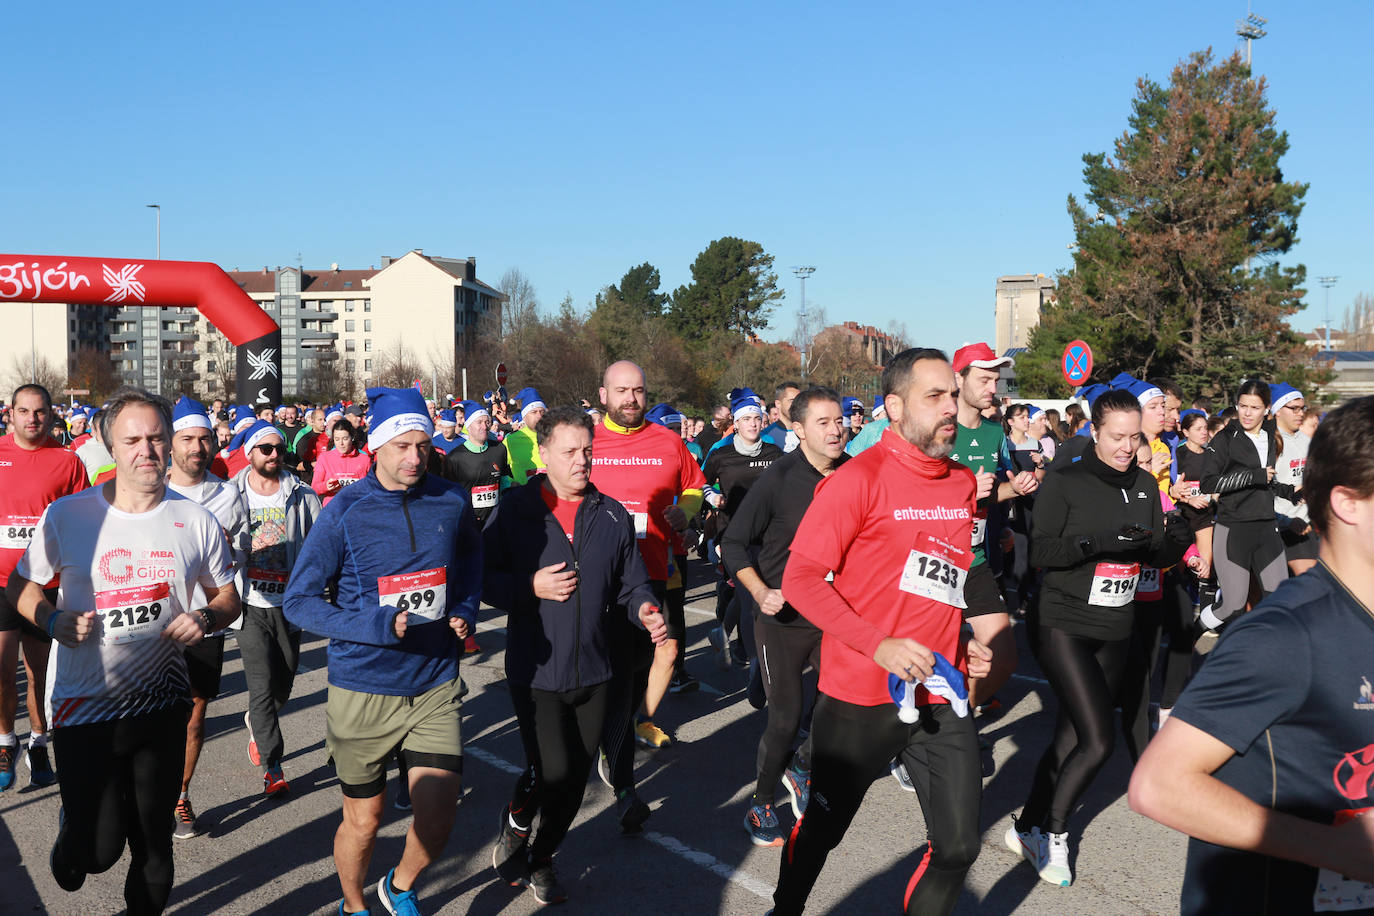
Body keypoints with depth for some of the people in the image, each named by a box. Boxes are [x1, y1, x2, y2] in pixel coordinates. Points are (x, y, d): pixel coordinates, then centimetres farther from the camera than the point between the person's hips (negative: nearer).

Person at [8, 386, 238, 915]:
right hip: (84, 705, -2)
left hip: (161, 702, 2)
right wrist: (53, 620, -12)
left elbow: (227, 598, 9)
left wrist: (206, 618, -12)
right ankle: (71, 833, 36)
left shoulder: (195, 521, -1)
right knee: (99, 848, -1)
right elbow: (21, 586, 7)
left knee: (154, 841, 13)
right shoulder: (67, 515, -6)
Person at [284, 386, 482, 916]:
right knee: (362, 821, 12)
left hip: (436, 685, 2)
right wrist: (376, 625, -22)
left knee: (437, 820, -2)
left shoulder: (450, 503, -2)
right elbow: (298, 600, -9)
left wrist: (466, 608, 4)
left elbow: (471, 553, 21)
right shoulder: (344, 513, -11)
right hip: (363, 689, -2)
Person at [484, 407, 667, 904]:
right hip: (536, 671, -4)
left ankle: (541, 856, 37)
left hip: (593, 672, 4)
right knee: (552, 772, -12)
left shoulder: (613, 516, 4)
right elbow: (483, 580, -3)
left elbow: (630, 582, 10)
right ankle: (516, 823, 22)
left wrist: (644, 607, -11)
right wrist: (531, 587, -19)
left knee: (575, 777, 12)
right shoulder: (513, 511, -6)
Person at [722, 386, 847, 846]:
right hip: (783, 619, -4)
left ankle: (800, 768, 35)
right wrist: (760, 592, -21)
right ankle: (761, 803, 26)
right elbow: (734, 543, -9)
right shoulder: (778, 478, -15)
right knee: (785, 719, 2)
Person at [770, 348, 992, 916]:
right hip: (860, 698, -5)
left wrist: (961, 643, 10)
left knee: (958, 845, 7)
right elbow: (800, 578, -17)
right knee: (822, 829, 14)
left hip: (941, 696, 5)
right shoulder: (859, 479, -13)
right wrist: (878, 645, -25)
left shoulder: (963, 483, 8)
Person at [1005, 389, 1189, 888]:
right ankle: (1053, 831, 11)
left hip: (1116, 632, 6)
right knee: (1098, 740, -11)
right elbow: (1041, 552, -15)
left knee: (1070, 737, 12)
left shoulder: (1145, 484, 8)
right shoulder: (1064, 482, -9)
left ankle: (1028, 827, 28)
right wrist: (1098, 541, -28)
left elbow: (1159, 555, 9)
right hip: (1063, 626, -5)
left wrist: (1180, 537, -13)